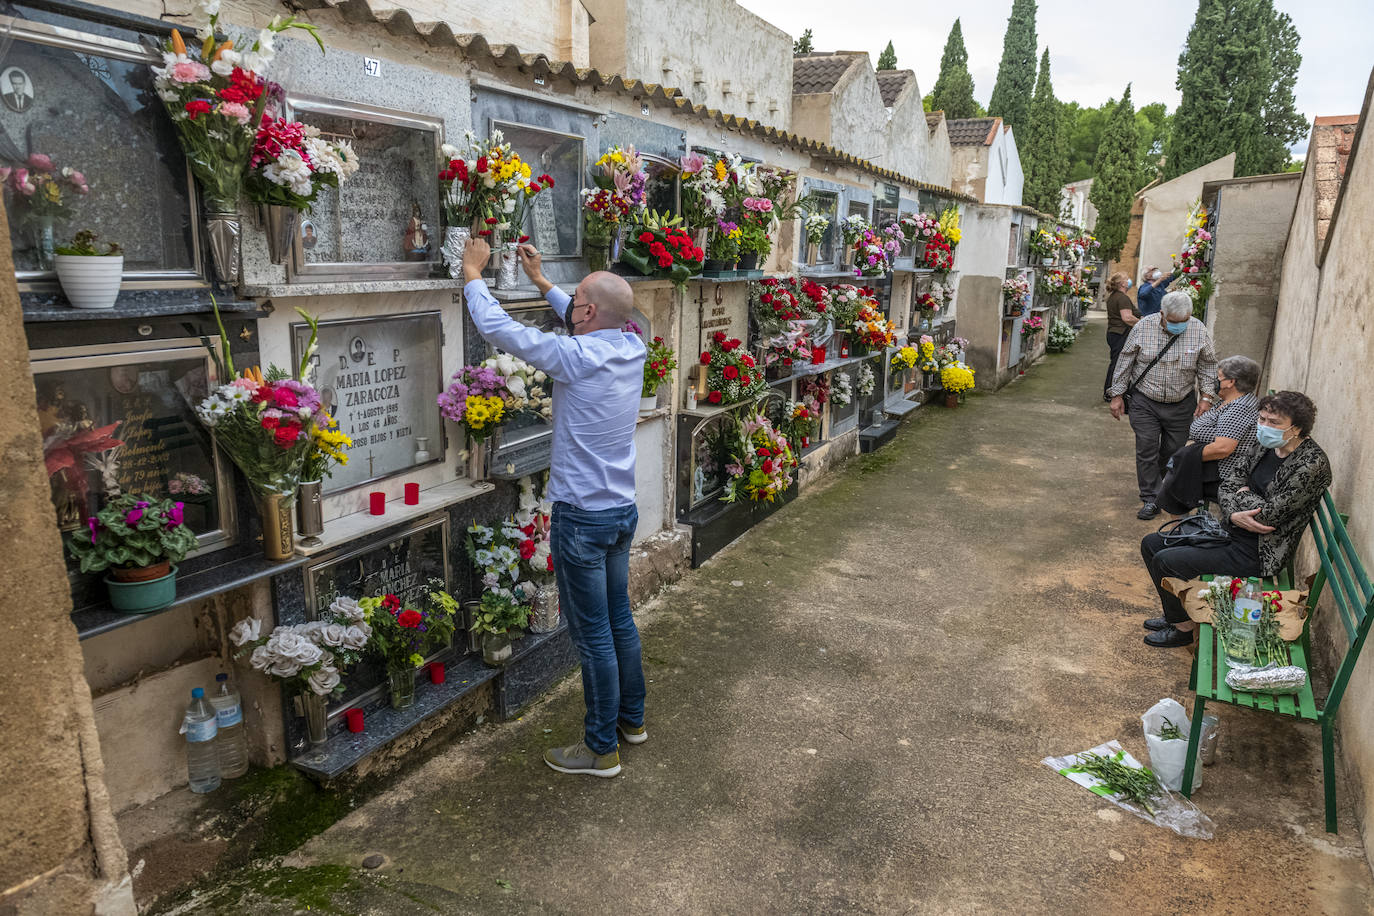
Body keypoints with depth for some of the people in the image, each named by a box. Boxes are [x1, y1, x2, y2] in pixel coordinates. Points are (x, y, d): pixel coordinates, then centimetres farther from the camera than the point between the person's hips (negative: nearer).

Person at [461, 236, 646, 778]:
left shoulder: (577, 358, -22)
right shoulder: (632, 348, -1)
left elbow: (497, 328, -15)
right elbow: (591, 326, 21)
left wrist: (473, 274, 1)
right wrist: (542, 283, 27)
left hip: (583, 517, -8)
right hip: (623, 508, 8)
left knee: (593, 635, 4)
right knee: (619, 618, 21)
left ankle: (601, 749, 18)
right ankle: (631, 718, 37)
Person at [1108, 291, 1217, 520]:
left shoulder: (1199, 331, -5)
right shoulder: (1143, 327, -8)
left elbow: (1208, 366, 4)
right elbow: (1125, 361, -1)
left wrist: (1207, 397, -4)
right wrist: (1117, 395, 0)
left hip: (1181, 405, 1)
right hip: (1145, 401, -1)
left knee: (1174, 451, 8)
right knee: (1147, 449, -5)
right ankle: (1150, 500, 2)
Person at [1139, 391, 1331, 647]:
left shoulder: (1312, 464, -22)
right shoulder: (1262, 444, 1)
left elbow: (1270, 513, -24)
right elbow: (1229, 484, 2)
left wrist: (1243, 495, -6)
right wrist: (1234, 514, -18)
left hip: (1257, 551, -9)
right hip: (1232, 529, 9)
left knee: (1165, 561, -16)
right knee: (1151, 544, 8)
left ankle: (1183, 628, 8)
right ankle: (1175, 613, 25)